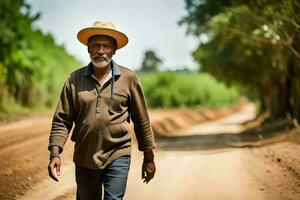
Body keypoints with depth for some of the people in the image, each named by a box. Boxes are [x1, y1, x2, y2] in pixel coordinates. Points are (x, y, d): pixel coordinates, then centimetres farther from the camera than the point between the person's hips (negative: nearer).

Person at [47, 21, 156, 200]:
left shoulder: (128, 78, 0)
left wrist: (149, 158, 9)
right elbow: (61, 120, 2)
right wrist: (55, 153, -11)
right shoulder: (74, 80, 2)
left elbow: (141, 120, 6)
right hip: (84, 159, 2)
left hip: (117, 157, -2)